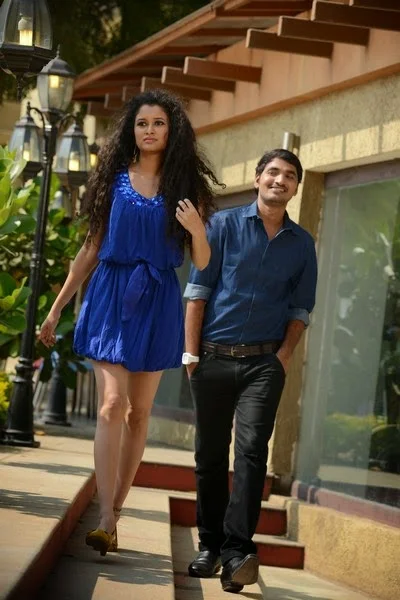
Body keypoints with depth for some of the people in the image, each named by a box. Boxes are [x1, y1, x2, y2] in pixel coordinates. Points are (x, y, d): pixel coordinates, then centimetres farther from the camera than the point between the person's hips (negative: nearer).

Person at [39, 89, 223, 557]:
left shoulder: (186, 186, 5)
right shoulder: (114, 179, 6)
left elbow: (203, 264, 3)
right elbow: (91, 249, 11)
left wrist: (197, 230, -18)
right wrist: (56, 309, 11)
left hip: (158, 304, 1)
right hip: (111, 296, -1)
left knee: (138, 413, 5)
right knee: (112, 404, -13)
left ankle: (114, 511, 14)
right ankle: (105, 523, -19)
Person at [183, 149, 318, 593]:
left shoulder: (302, 244, 9)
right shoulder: (224, 225, 3)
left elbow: (300, 307, 12)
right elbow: (198, 290, 1)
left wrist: (285, 354, -4)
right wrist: (191, 353, -5)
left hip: (264, 362, 0)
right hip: (214, 357, 0)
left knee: (251, 449, -14)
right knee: (210, 454, 6)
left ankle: (238, 548, -18)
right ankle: (210, 544, 18)